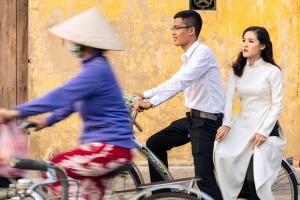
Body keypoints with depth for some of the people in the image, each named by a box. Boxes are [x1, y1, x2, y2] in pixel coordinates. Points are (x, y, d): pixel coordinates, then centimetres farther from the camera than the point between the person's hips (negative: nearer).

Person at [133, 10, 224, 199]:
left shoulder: (203, 53, -18)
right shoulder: (189, 56, 13)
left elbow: (180, 82, -27)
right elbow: (176, 82, 20)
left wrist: (151, 103, -31)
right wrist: (145, 95, 14)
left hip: (208, 120, -10)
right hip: (193, 117, 10)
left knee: (204, 175, -13)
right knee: (155, 143, 15)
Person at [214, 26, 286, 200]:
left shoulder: (272, 71, -7)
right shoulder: (237, 70, 7)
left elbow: (277, 106, -8)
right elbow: (228, 97, -3)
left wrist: (263, 132, -16)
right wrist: (226, 124, -18)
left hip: (264, 127, -4)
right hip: (242, 125, 4)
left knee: (255, 176, -14)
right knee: (222, 155, -18)